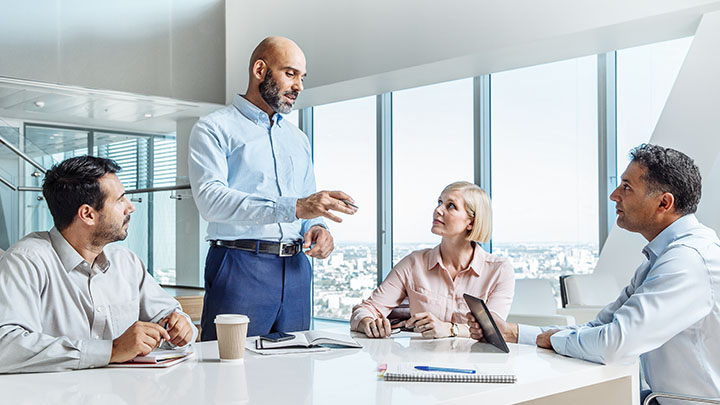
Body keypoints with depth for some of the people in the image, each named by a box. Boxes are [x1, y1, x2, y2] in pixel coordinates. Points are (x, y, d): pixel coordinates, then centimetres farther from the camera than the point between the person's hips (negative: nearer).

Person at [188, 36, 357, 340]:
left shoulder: (298, 139, 22)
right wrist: (294, 208, -25)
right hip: (239, 267, -6)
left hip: (294, 271, 6)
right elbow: (210, 200, -16)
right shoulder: (214, 128, 0)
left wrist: (316, 228, -1)